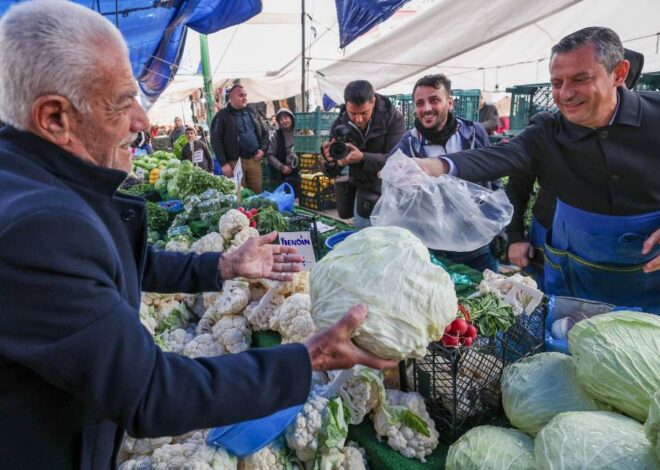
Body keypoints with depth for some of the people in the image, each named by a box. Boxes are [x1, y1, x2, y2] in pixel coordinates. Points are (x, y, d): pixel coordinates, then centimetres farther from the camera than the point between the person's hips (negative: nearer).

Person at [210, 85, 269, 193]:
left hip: (254, 160, 5)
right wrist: (224, 163, -12)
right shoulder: (222, 116, -2)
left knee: (257, 192, 8)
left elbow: (264, 132, 20)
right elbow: (216, 140, -6)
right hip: (235, 162, -4)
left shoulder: (252, 112, 14)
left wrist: (263, 149, 3)